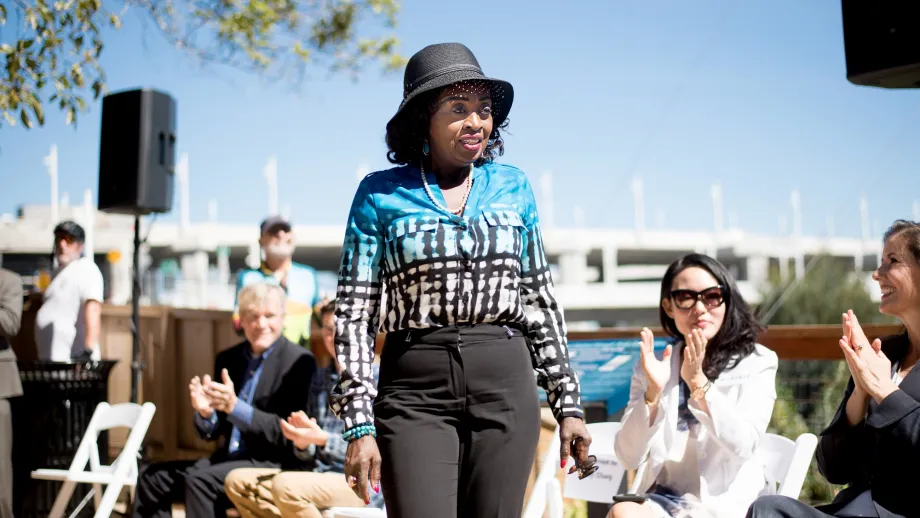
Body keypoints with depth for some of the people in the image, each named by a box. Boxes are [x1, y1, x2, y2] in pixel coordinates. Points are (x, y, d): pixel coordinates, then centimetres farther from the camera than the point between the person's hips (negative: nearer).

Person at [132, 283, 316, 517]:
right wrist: (205, 412, -10)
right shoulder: (227, 359, 12)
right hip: (227, 458, 8)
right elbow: (212, 432, 15)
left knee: (199, 480, -28)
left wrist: (235, 407, -25)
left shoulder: (299, 362, -8)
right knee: (152, 477, -4)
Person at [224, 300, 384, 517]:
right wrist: (302, 441, -7)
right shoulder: (320, 378, 15)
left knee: (286, 485, -31)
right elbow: (309, 455, 16)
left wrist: (323, 438, -21)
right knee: (237, 480, -5)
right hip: (319, 475, 7)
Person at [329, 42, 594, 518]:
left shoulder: (513, 187, 10)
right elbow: (353, 314, 0)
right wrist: (360, 426, -7)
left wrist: (568, 404, 10)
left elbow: (541, 301, 13)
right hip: (415, 393, -2)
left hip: (506, 387, 2)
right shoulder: (380, 194, 2)